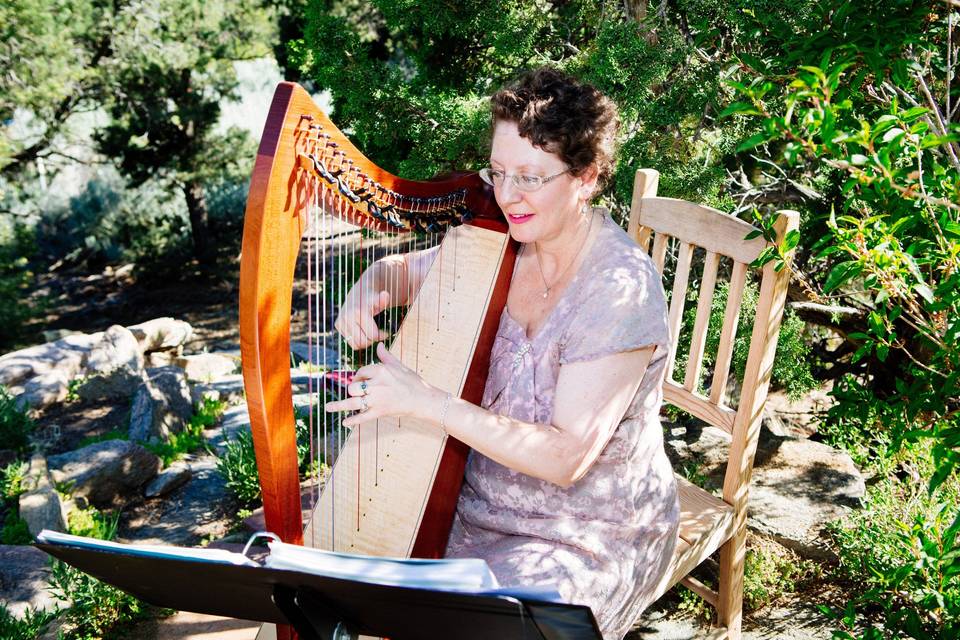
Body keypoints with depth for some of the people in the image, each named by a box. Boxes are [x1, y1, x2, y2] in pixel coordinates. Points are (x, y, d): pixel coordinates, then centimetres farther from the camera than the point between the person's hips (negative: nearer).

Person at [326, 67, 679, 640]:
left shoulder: (622, 287, -24)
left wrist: (425, 400, -31)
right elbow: (400, 270, 9)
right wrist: (368, 293, -15)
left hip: (591, 536, -5)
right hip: (481, 500, 6)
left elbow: (564, 457, -27)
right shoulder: (495, 244, -6)